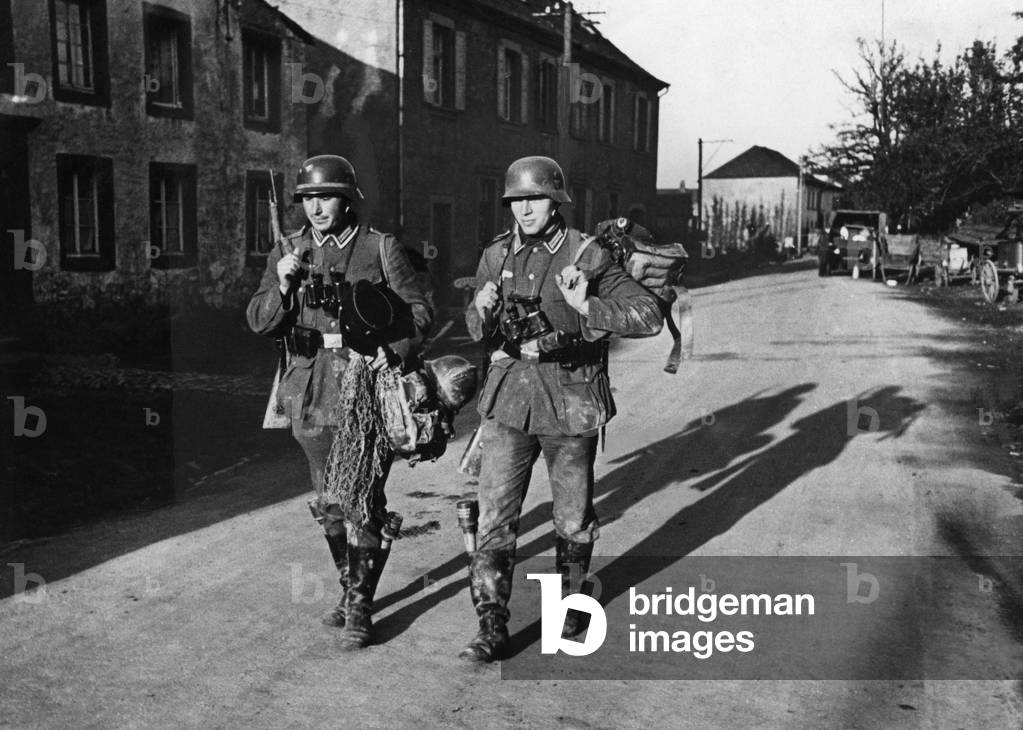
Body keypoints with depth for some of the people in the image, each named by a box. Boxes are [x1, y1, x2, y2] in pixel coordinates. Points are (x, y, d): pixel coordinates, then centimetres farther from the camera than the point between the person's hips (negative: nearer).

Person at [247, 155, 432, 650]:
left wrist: (394, 351, -14)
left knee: (361, 502, -6)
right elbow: (259, 321, 4)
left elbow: (418, 309, 3)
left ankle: (359, 608, 4)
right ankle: (350, 589, 31)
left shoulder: (381, 249, 1)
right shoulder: (288, 252, 10)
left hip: (366, 389, -4)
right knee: (328, 504, 14)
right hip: (310, 392, 4)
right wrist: (282, 287, -16)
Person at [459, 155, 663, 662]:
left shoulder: (586, 256, -6)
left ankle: (569, 599, 36)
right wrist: (483, 312, -8)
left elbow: (649, 315, -8)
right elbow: (478, 333, 15)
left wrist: (587, 307, -22)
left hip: (569, 403, -2)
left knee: (573, 515, 13)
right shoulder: (496, 256, 6)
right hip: (509, 398, 3)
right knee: (495, 515, -3)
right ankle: (491, 627, 5)